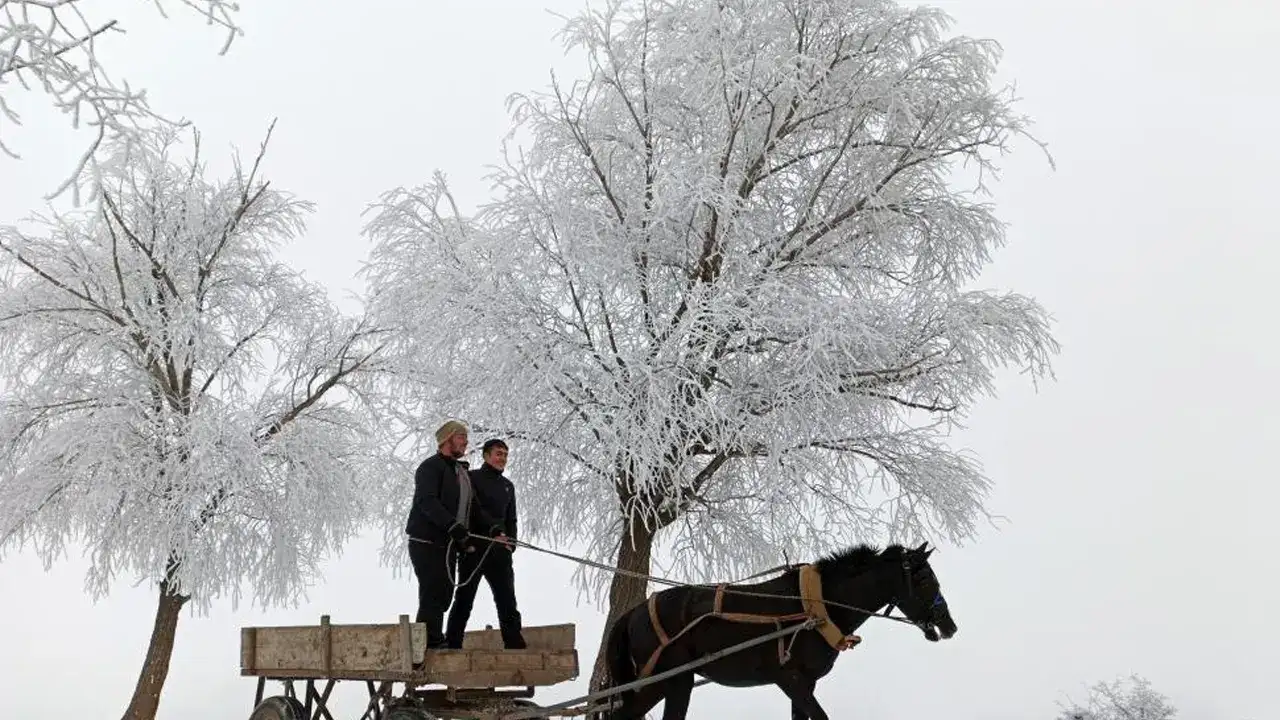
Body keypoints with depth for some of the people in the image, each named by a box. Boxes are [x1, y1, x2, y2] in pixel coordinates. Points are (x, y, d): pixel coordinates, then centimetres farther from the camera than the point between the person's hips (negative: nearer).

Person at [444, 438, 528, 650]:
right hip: (473, 549, -5)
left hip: (499, 551, 6)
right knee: (464, 600, -3)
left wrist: (510, 542, 3)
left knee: (507, 600, 2)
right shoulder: (472, 478, 1)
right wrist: (493, 530, -25)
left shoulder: (508, 486, 20)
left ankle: (515, 646, 2)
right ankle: (452, 645, 1)